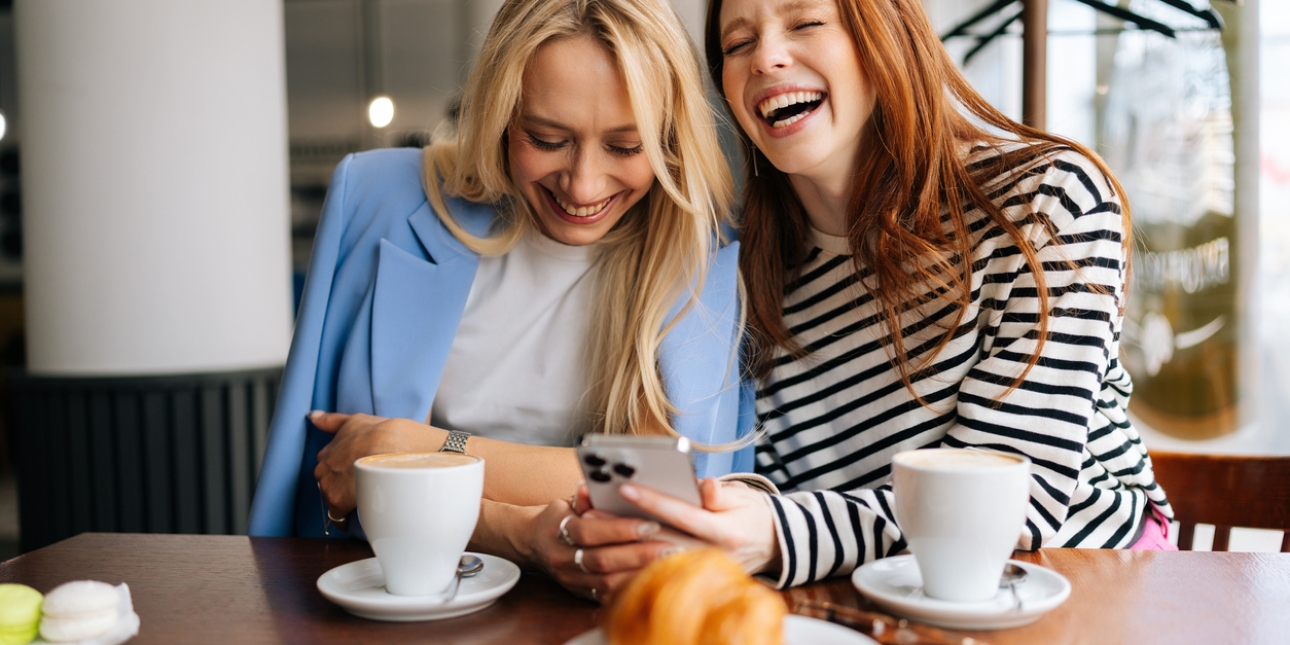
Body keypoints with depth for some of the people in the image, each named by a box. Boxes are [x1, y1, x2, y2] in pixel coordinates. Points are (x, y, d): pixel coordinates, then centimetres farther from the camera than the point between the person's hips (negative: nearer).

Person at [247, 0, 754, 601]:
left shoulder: (700, 251, -5)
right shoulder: (380, 201, -3)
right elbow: (339, 480, -4)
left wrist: (413, 448, -13)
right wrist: (517, 534, -23)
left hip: (585, 606, 0)